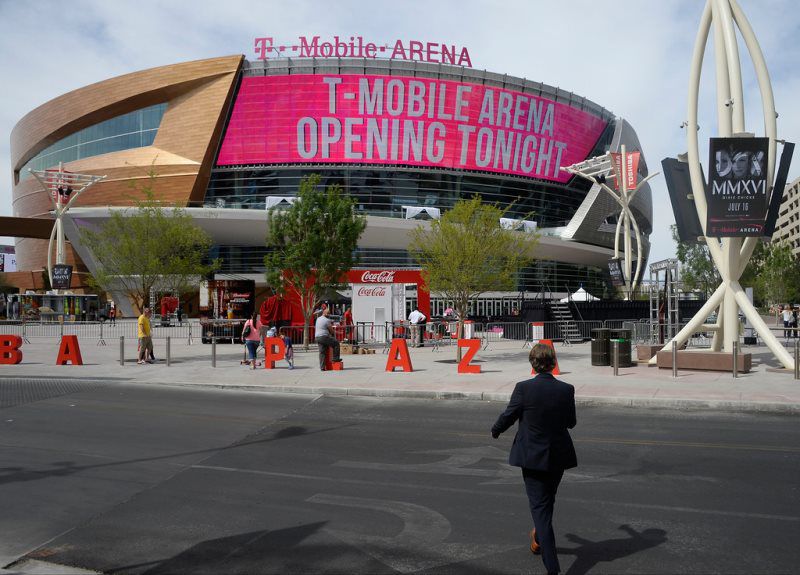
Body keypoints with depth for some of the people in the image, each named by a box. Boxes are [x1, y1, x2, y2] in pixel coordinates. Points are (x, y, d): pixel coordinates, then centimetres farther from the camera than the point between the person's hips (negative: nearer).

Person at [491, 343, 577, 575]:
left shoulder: (523, 388, -16)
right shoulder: (566, 389, -8)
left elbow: (508, 416, -7)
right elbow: (571, 423, 3)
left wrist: (495, 431, 14)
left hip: (532, 456, -3)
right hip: (558, 455, 4)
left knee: (539, 506, 2)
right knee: (548, 501, 24)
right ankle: (539, 538, 47)